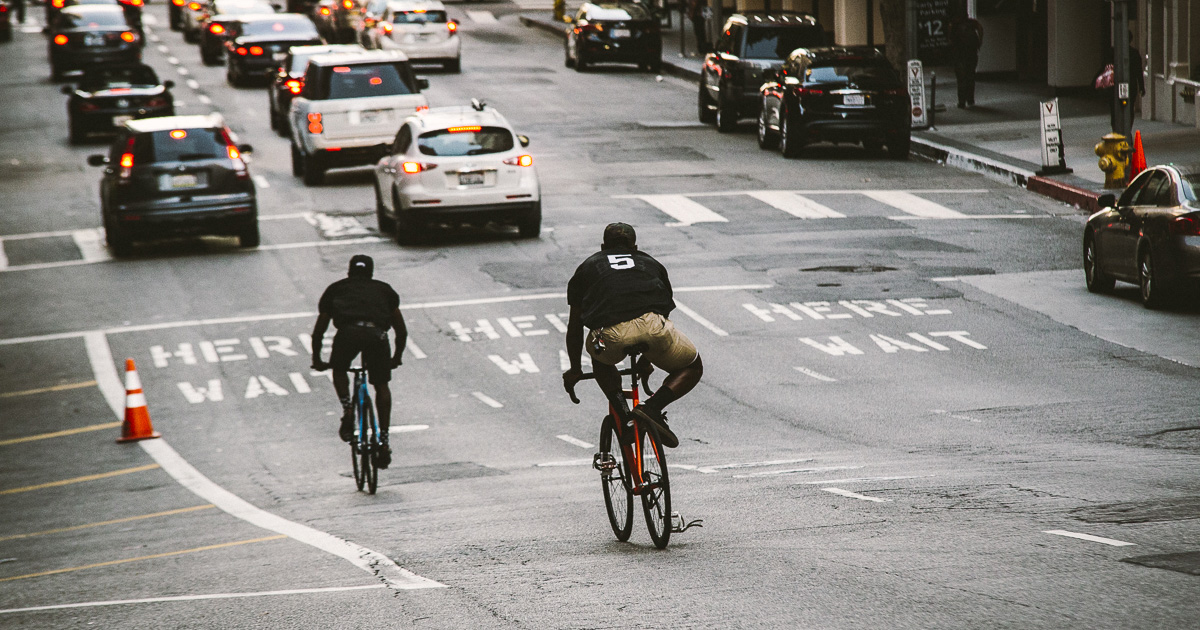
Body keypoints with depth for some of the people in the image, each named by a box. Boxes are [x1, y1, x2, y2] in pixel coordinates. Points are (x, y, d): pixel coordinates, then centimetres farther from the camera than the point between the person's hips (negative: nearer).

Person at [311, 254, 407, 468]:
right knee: (381, 385, 20)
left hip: (348, 331, -1)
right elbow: (402, 331, 36)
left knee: (339, 370, 29)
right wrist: (397, 358, 53)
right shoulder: (384, 289, 34)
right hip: (377, 334, 1)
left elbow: (318, 332, 37)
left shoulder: (335, 289, 33)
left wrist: (317, 360, 52)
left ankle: (347, 408, 6)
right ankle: (384, 439, 12)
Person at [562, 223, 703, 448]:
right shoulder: (651, 264, 36)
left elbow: (575, 325, 32)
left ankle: (620, 407, 10)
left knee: (600, 360, 36)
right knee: (692, 367, 25)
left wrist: (575, 369, 45)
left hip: (610, 336, 0)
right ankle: (653, 406, -1)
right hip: (652, 328, 0)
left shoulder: (588, 267, 31)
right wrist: (645, 360, 60)